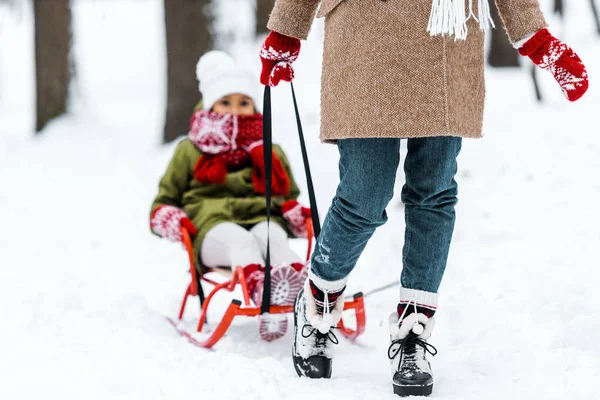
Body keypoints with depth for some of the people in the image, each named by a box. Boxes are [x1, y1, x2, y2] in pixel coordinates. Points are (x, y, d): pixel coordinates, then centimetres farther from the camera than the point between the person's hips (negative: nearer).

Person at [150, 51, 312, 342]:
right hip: (213, 228, -2)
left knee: (270, 234, -37)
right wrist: (172, 221, -2)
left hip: (264, 221, 2)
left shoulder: (272, 154, 29)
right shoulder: (189, 152, 23)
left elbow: (290, 199, 33)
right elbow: (162, 205, 24)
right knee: (239, 239, -39)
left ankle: (298, 280, -69)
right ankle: (262, 291, -71)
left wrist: (298, 216, 6)